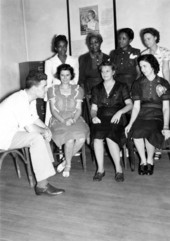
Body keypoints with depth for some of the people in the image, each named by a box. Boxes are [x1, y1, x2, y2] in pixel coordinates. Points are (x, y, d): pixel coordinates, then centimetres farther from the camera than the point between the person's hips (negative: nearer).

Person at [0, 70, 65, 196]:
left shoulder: (30, 98, 4)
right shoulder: (20, 100, -26)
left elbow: (35, 119, 13)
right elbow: (30, 128, -30)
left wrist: (46, 129, -5)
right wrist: (44, 131, -11)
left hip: (13, 131, 10)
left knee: (42, 133, 11)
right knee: (36, 138, -25)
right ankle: (42, 185, -23)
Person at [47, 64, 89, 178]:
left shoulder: (78, 90, 13)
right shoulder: (52, 90, 9)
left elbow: (79, 109, 7)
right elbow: (53, 110, 2)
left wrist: (73, 119, -15)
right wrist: (63, 121, -16)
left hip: (75, 119, 2)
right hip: (58, 120, -2)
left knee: (82, 138, -30)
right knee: (70, 138, -33)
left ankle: (66, 161, -6)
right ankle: (68, 164, -7)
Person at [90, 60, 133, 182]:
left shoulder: (121, 87, 15)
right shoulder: (97, 89, 22)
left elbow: (129, 104, 6)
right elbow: (94, 108, 17)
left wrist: (120, 112, -12)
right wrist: (94, 116, -5)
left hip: (116, 119, -2)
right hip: (101, 119, 2)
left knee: (110, 136, -33)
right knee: (97, 136, -32)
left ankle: (119, 169, -20)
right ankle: (100, 169, -21)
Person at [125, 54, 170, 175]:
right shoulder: (138, 83, 13)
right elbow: (136, 106, 7)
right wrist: (130, 123, -6)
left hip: (156, 117, -1)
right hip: (141, 116, 2)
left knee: (149, 131, -34)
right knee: (136, 131, -32)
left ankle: (150, 160, -7)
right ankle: (143, 160, -9)